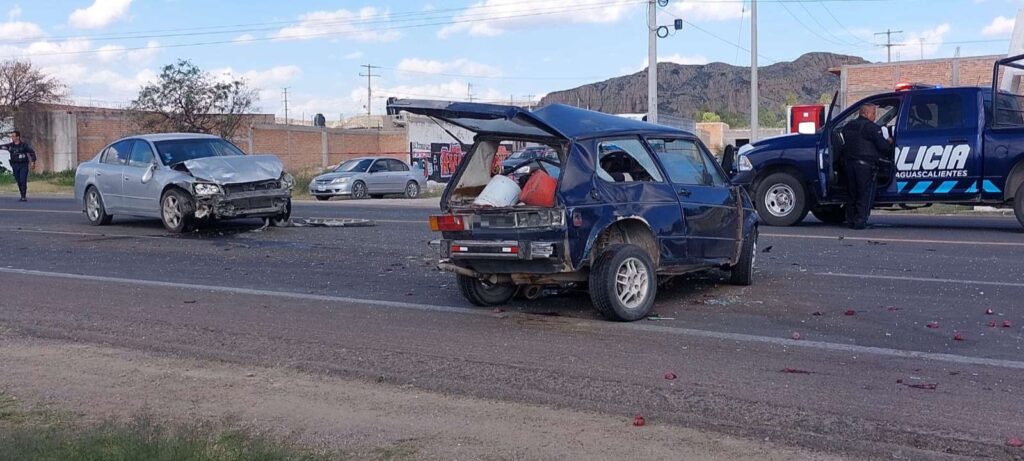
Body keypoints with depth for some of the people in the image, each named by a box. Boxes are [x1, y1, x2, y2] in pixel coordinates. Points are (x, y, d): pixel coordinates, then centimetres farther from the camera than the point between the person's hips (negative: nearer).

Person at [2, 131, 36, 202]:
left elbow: (32, 152, 1)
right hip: (15, 166, 4)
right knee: (18, 181, 5)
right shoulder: (10, 145, 5)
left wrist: (33, 162, -5)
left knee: (23, 181, -12)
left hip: (23, 165, -4)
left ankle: (23, 196, -10)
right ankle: (22, 196, 13)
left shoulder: (24, 145, -4)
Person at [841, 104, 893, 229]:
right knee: (865, 195, 0)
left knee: (852, 194, 14)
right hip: (865, 165, -7)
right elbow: (882, 146, -14)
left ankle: (851, 220, 16)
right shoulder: (871, 127, -11)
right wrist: (889, 143, 8)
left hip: (850, 164, 7)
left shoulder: (848, 126, 13)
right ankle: (860, 221, -3)